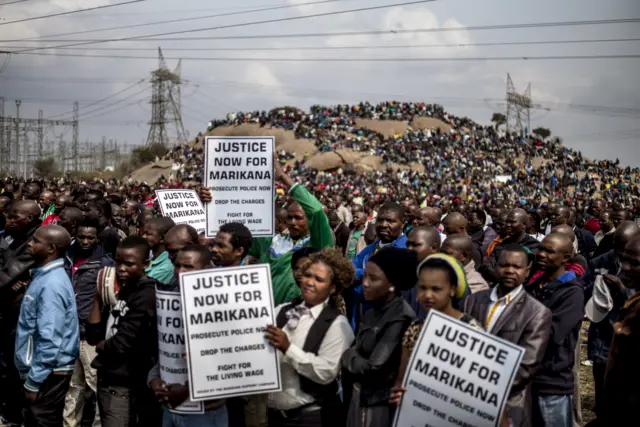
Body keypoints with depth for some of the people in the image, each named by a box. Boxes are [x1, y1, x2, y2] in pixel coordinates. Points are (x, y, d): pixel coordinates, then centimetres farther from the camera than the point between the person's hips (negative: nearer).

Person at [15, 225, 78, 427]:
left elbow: (49, 339, -25)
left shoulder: (51, 285, -21)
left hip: (48, 374, -10)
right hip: (42, 370, 10)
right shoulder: (44, 276, 11)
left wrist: (33, 381, -22)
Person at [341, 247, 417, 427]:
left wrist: (348, 357, -5)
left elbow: (374, 368, -23)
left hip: (381, 405, -7)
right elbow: (354, 354, 6)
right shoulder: (371, 314, 8)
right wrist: (352, 357, -15)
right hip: (358, 400, 7)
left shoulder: (401, 318, -18)